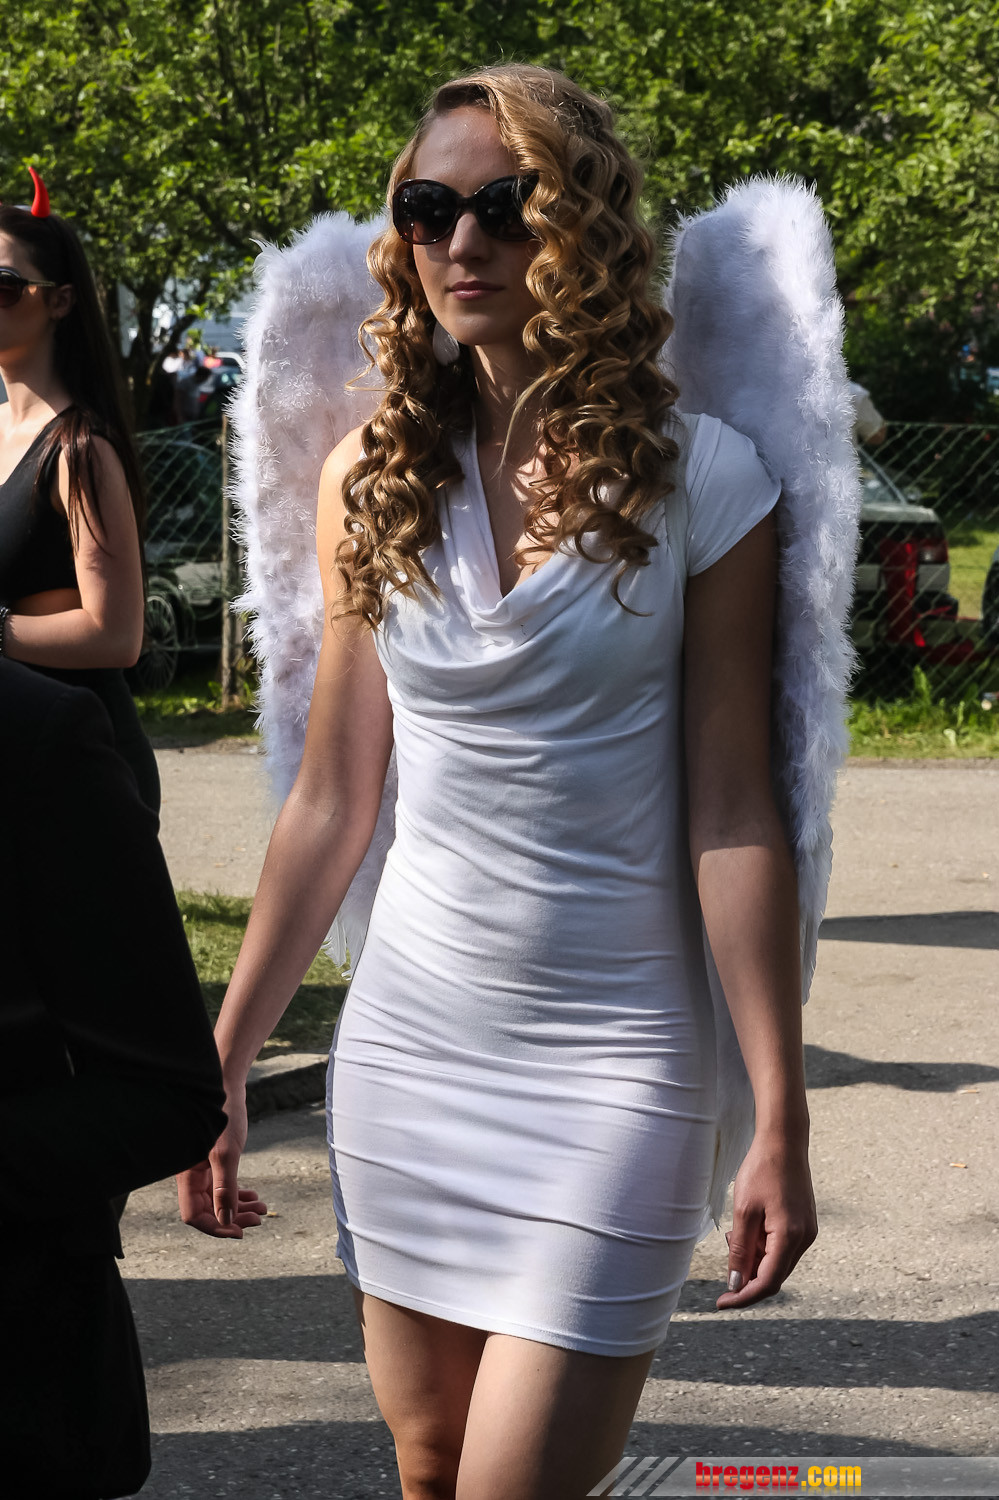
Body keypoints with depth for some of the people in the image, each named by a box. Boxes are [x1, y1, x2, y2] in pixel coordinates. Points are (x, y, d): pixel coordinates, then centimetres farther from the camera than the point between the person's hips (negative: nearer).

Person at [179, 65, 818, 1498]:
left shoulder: (698, 478, -7)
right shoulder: (374, 479, 4)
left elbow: (732, 820, -7)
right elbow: (330, 806, 8)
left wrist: (781, 1122, -8)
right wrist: (224, 1059, 9)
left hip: (613, 1058, -4)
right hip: (406, 1043, 4)